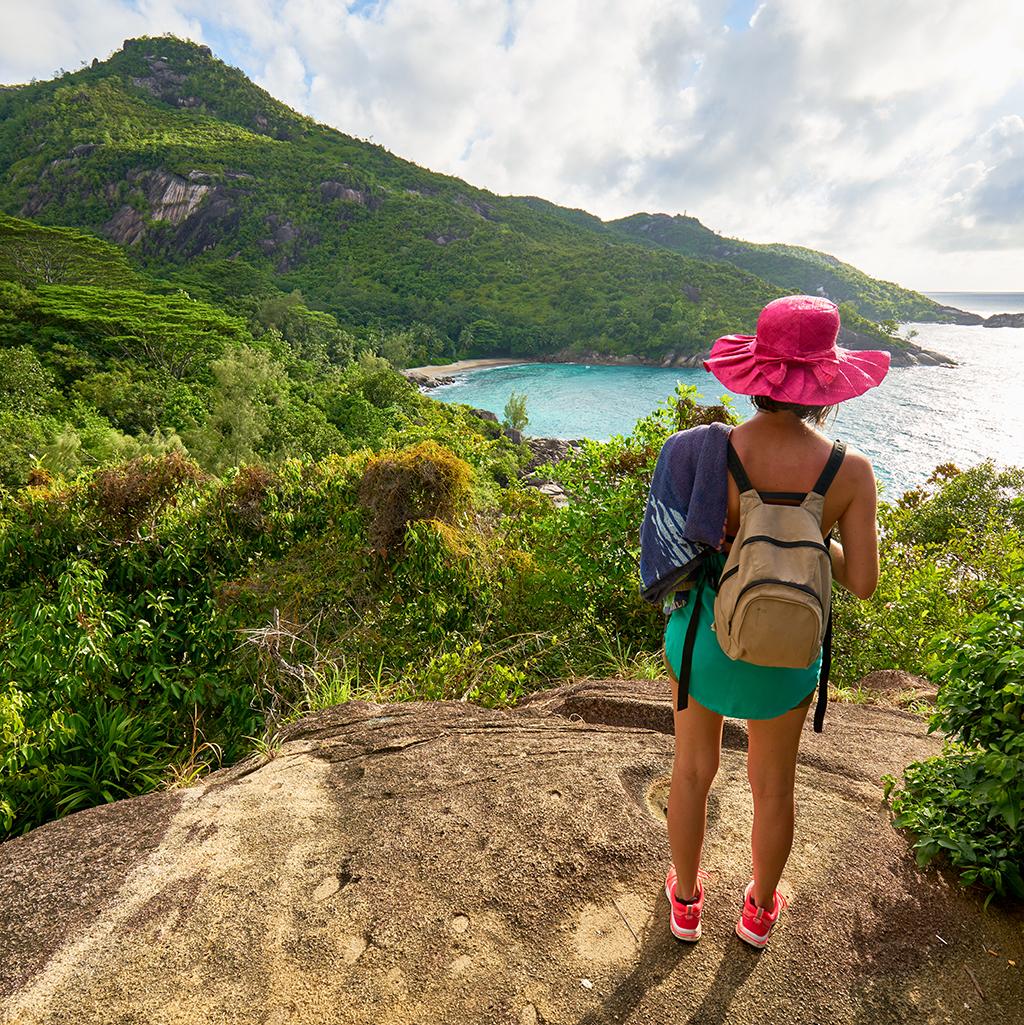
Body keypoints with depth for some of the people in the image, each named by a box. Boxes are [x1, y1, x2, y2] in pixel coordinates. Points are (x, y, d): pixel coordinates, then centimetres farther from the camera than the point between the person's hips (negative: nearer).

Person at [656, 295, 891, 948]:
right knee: (774, 783, 25)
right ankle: (760, 911, 50)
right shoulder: (851, 470, -18)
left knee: (694, 769, 23)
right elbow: (862, 583, -11)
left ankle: (686, 901, 46)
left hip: (704, 629, 0)